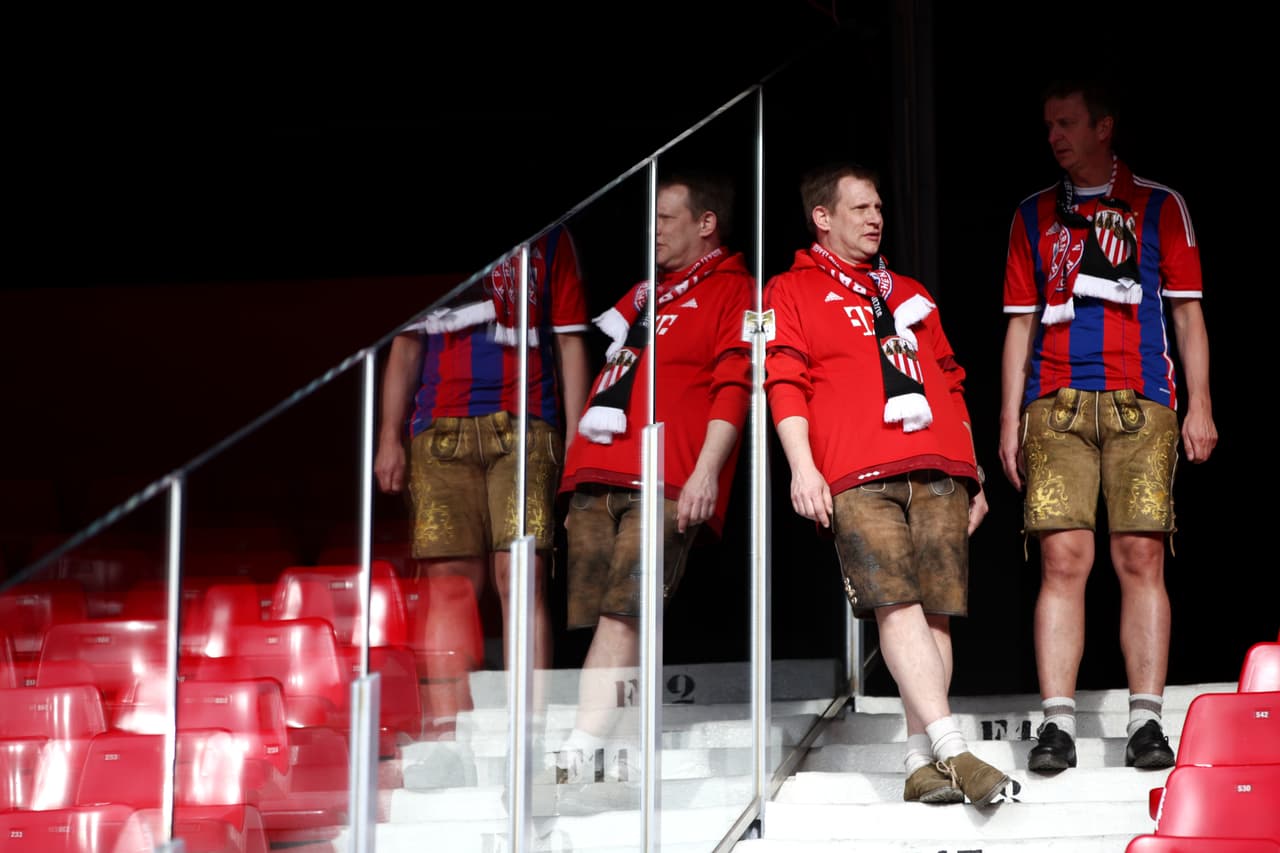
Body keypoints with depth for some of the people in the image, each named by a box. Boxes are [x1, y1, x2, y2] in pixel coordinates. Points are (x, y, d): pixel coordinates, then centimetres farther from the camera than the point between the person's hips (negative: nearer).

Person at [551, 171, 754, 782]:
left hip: (668, 485, -7)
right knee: (604, 617, -1)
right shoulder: (646, 292, 29)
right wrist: (581, 472, 25)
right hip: (598, 478, 8)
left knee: (622, 613, -17)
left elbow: (733, 388, -6)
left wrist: (706, 471, -17)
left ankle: (583, 750, -23)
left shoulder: (734, 290, 5)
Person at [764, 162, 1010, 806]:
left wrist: (973, 475, 22)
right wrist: (803, 466, -10)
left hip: (939, 473, 5)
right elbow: (784, 383, 3)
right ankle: (951, 750, -25)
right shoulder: (792, 292, 14)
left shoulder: (909, 294, 29)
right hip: (857, 479, -4)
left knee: (935, 611, -5)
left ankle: (920, 764, -4)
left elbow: (950, 386, 28)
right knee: (896, 605, -18)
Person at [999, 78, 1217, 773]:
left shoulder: (1159, 207, 12)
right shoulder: (1034, 217, 17)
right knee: (1062, 560, -7)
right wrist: (1010, 418, 8)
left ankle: (1145, 720, -5)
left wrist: (1199, 405, 1)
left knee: (1141, 559, -7)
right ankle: (1056, 723, -8)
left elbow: (1188, 312, 10)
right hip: (1056, 406, 1)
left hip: (1140, 403, -1)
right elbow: (1021, 323, 16)